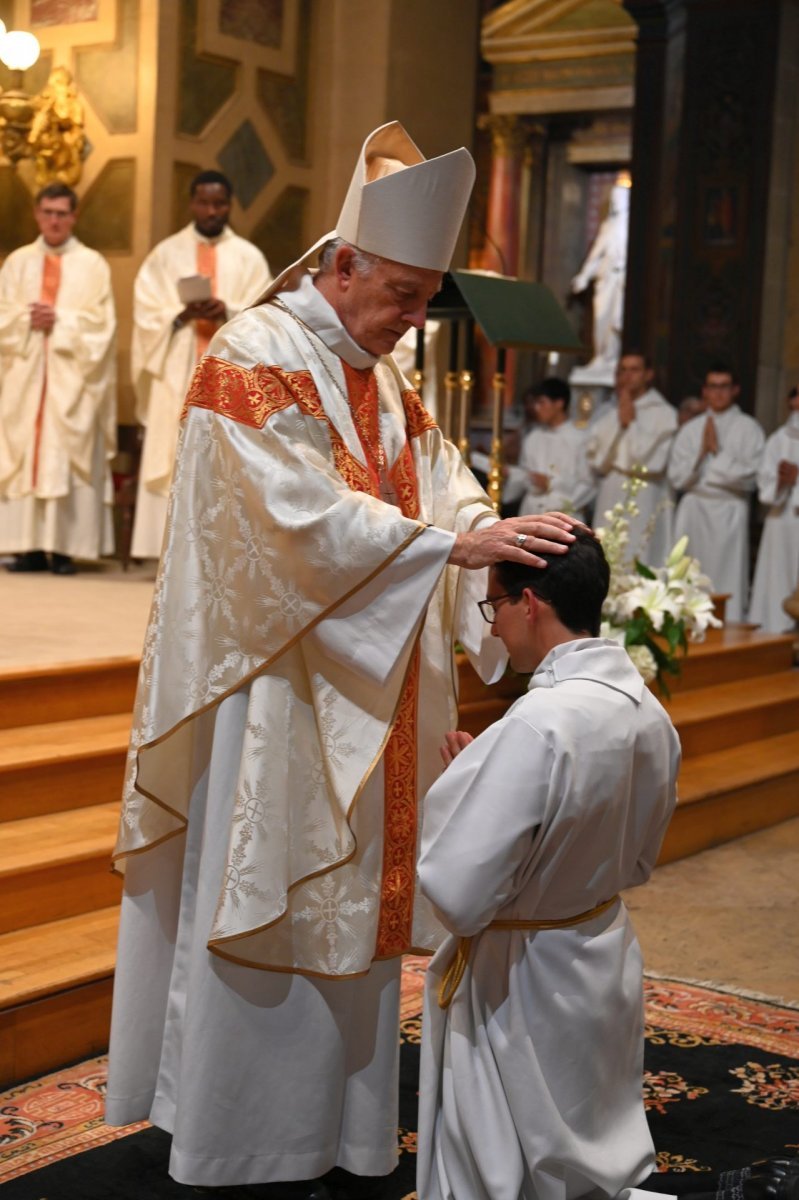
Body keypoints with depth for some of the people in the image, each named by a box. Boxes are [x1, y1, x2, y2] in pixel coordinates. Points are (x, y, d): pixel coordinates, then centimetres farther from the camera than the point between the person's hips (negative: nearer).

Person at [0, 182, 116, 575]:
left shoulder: (92, 264, 6)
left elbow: (100, 322, -1)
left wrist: (59, 320, -12)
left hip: (72, 377, -2)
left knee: (67, 457, -6)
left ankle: (64, 548, -7)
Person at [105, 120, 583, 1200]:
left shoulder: (382, 381, 14)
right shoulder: (252, 360, -12)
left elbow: (444, 487, 5)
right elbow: (305, 515, -24)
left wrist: (512, 543, -15)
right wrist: (452, 544, -29)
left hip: (357, 698, 8)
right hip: (270, 692, -8)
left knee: (347, 906, 12)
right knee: (260, 917, 1)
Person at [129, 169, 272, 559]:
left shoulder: (249, 257, 11)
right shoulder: (165, 254, 10)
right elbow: (148, 314, 2)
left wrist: (228, 313, -17)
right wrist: (181, 316, -16)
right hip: (177, 377, 0)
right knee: (177, 461, -5)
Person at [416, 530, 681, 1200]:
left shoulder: (538, 726, -29)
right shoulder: (650, 713, -4)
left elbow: (460, 892, -28)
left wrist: (461, 780, -12)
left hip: (520, 985, -7)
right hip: (607, 963, 8)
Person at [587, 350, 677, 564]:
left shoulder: (663, 414, 0)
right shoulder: (607, 418, 15)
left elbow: (652, 460, -10)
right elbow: (596, 460, 6)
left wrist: (631, 423, -4)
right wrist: (618, 424, -2)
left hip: (644, 508, -4)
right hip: (609, 506, 4)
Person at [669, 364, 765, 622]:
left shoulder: (748, 428, 3)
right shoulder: (690, 429, 12)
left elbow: (749, 476, -6)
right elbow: (677, 477, 7)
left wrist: (717, 450, -6)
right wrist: (701, 452, -6)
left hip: (729, 511, -3)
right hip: (693, 511, 3)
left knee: (727, 579, -6)